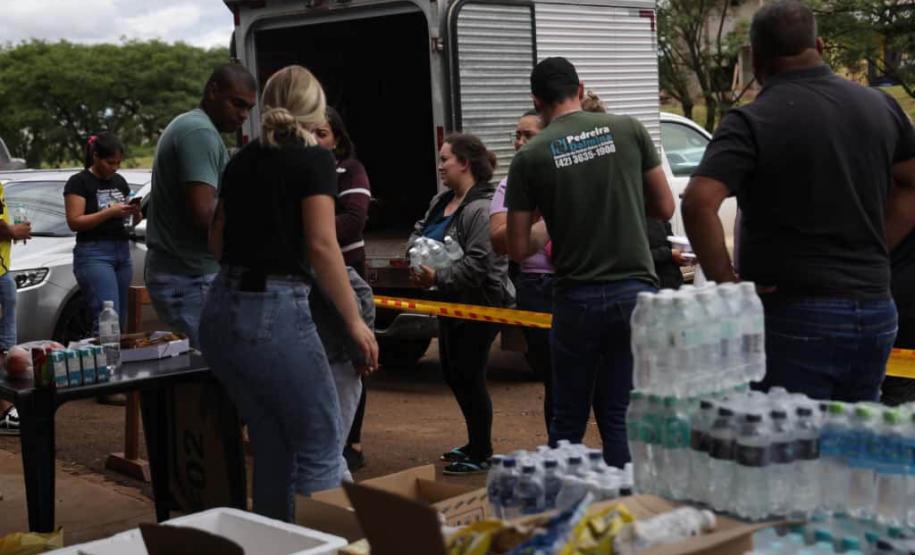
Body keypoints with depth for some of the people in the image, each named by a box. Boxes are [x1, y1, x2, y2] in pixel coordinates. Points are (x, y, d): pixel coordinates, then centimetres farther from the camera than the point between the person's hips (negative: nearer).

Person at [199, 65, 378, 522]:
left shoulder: (243, 160, 15)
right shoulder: (314, 160, -4)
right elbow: (322, 246, -13)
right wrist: (354, 320, -9)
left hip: (221, 309, 7)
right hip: (274, 311, -7)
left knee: (271, 444, 18)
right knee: (321, 444, 3)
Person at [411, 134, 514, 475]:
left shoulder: (482, 209, -21)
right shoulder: (441, 202, 9)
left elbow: (477, 264, -28)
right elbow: (418, 232, 17)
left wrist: (437, 277, -25)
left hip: (479, 305, -10)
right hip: (452, 304, 10)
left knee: (469, 377, -3)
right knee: (452, 372, 17)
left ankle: (481, 455, 11)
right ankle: (476, 443, 32)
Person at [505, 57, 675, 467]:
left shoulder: (529, 158, -1)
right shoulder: (628, 130, 3)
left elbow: (519, 249, 1)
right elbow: (665, 207, 8)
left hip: (576, 299, -1)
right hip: (635, 290, 1)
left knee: (568, 421, 12)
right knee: (620, 416, 7)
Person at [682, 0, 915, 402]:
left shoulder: (752, 123, -12)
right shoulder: (880, 106, 7)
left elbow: (698, 202, -25)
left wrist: (726, 283, -16)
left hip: (794, 318, -6)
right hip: (876, 313, 6)